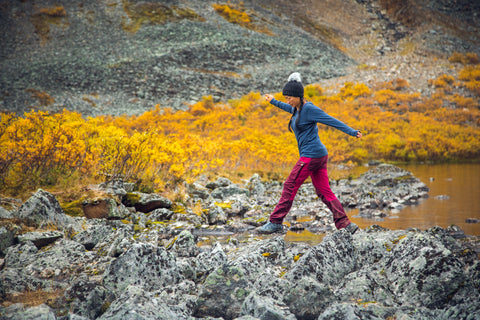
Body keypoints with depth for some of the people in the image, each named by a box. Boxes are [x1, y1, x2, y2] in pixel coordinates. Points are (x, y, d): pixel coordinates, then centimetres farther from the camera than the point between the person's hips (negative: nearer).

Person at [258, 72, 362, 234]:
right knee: (324, 192, 6)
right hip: (319, 155, 9)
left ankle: (275, 222, 3)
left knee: (290, 186, -3)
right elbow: (289, 108, 39)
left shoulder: (309, 109, -12)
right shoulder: (298, 108, 14)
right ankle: (345, 224, 1)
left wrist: (352, 132, -20)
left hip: (311, 155, -9)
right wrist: (274, 102, 53)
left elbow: (332, 121, -15)